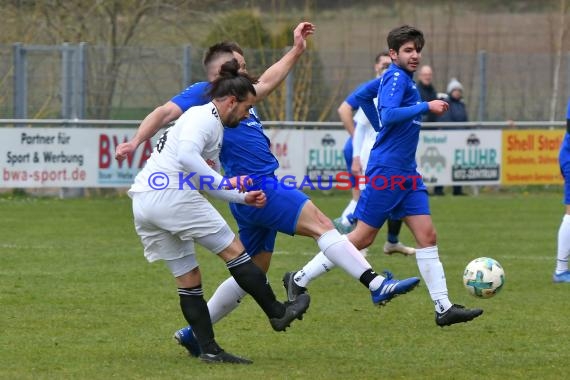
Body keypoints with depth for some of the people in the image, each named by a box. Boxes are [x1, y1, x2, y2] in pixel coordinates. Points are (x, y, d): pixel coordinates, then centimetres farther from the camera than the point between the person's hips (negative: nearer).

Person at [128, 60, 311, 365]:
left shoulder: (212, 124, 27)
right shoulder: (204, 117, -4)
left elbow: (205, 181, 35)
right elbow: (186, 156, -22)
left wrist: (243, 198, 34)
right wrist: (226, 182, -22)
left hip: (142, 203, 10)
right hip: (171, 194, -10)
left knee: (188, 279, 11)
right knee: (233, 250, 1)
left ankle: (208, 349, 9)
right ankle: (277, 313, 9)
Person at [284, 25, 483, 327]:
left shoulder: (394, 77, 14)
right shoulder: (396, 78, -13)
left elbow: (362, 95, 28)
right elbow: (388, 115, -28)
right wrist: (426, 107, -24)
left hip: (406, 172, 10)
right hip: (387, 170, -10)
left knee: (427, 235, 1)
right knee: (362, 237, -3)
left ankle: (443, 308, -1)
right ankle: (299, 280, 8)